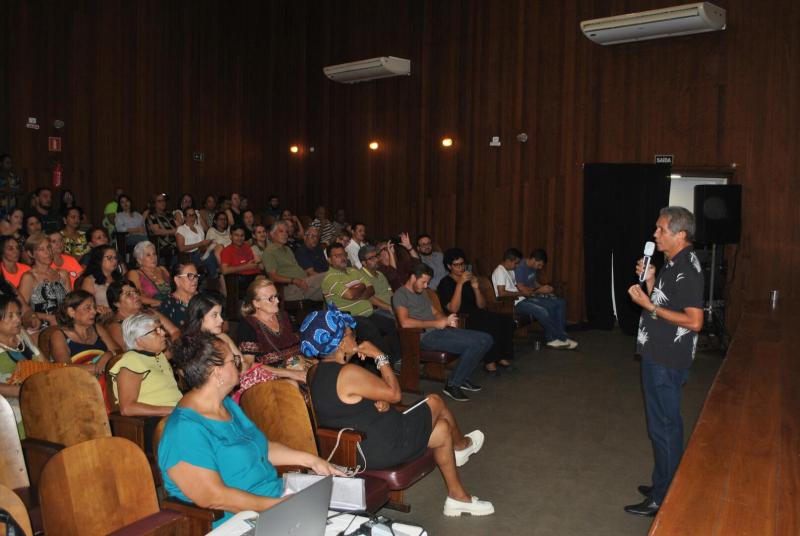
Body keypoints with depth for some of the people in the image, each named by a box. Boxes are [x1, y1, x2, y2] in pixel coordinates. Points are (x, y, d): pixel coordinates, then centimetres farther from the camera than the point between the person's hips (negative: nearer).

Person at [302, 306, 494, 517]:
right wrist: (379, 356, -10)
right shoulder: (348, 373, -29)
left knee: (442, 428, 20)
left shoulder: (315, 373, 0)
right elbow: (395, 394, -17)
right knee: (435, 402, 9)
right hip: (384, 449, -9)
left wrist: (380, 401, -6)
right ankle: (462, 445, 37)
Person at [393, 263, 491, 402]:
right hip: (426, 336, -9)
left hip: (440, 330, 9)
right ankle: (452, 385, -12)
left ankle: (462, 378, 5)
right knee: (473, 343, -26)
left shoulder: (422, 293, 25)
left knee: (486, 339, -4)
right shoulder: (400, 294, -4)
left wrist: (446, 319, 0)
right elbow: (405, 322, -19)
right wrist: (435, 324, -16)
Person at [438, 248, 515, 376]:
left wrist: (475, 287, -6)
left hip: (476, 315, 7)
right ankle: (489, 362, -18)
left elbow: (482, 306, 11)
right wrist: (460, 284, -22)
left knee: (507, 321, -17)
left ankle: (502, 357, -4)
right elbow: (453, 309, -19)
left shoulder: (469, 279, 16)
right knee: (492, 325, -31)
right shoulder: (445, 283, -4)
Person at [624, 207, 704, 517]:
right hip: (657, 355, 10)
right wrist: (649, 280, 4)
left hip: (667, 362, -10)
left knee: (664, 428, 1)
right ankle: (664, 486, 34)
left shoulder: (687, 269, -19)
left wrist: (650, 306, -22)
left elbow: (694, 321, -24)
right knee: (664, 425, 19)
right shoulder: (672, 264, 11)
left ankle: (663, 500, 14)